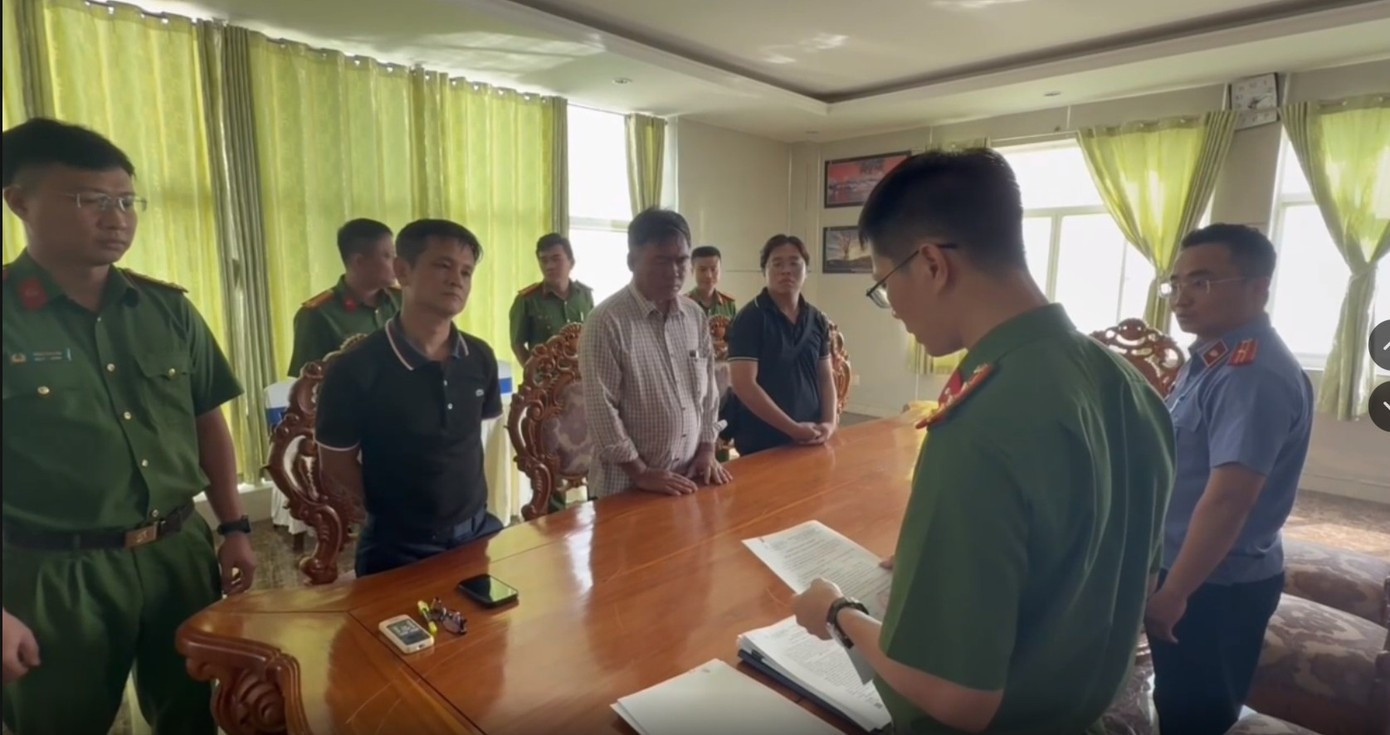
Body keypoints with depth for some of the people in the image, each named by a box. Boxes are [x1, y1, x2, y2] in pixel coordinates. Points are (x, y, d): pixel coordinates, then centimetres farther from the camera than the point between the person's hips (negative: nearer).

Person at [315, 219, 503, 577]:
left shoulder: (480, 358, -6)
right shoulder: (354, 369, -19)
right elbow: (337, 463, -8)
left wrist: (467, 507, 5)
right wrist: (394, 511, -4)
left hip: (479, 530, 5)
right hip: (399, 548, -4)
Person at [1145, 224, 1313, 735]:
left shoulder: (1253, 372, -24)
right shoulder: (1214, 359, 7)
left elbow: (1228, 498, -28)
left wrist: (1173, 592, -24)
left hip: (1217, 586, -9)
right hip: (1187, 571, 9)